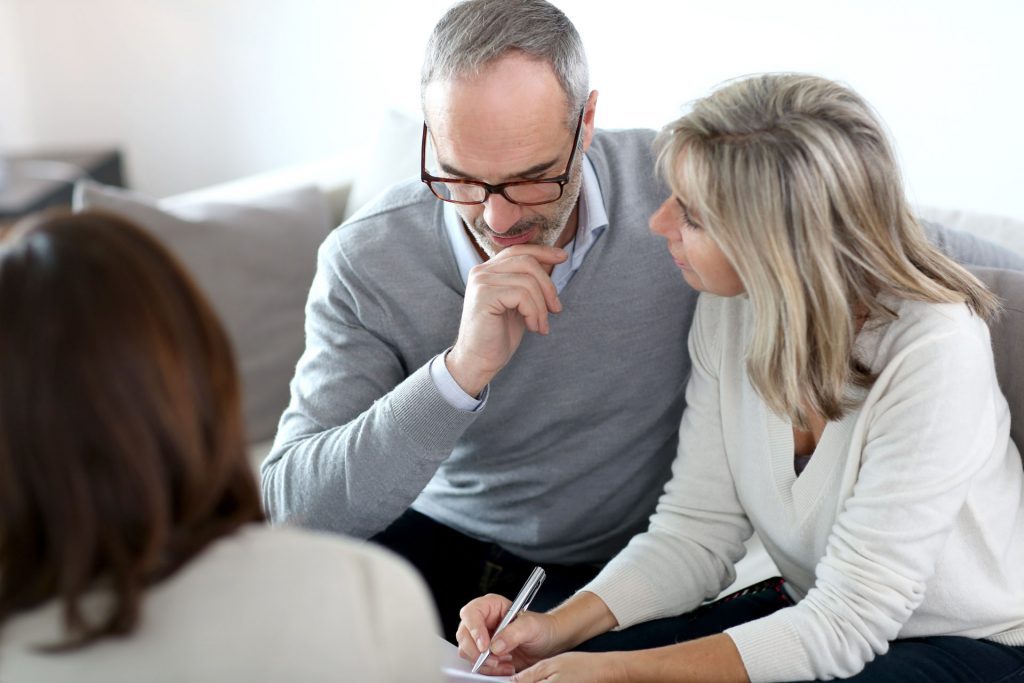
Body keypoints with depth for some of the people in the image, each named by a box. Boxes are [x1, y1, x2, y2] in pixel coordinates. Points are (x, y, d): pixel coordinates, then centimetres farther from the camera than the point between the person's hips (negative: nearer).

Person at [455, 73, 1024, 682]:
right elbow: (696, 529, -6)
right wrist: (562, 625, -21)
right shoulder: (729, 311, -10)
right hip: (819, 617, 5)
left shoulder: (933, 350, -29)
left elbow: (847, 622, -27)